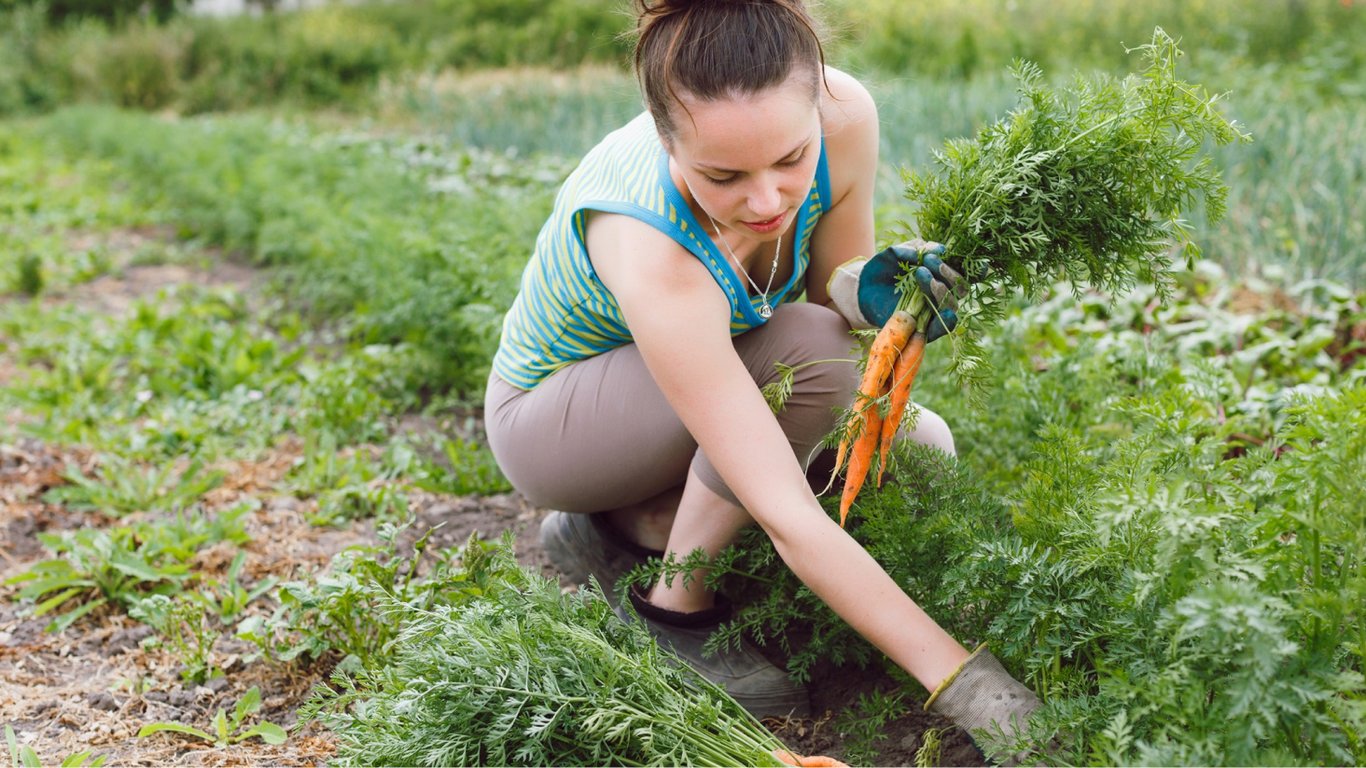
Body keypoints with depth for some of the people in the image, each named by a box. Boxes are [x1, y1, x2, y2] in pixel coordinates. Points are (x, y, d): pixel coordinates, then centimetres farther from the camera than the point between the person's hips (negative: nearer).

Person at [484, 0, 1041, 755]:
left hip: (698, 372, 7)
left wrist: (865, 289, -30)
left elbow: (827, 278, -5)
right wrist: (957, 678, -42)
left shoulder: (844, 114, -25)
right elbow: (787, 516, -42)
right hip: (547, 414, -7)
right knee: (810, 356, -31)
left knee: (918, 449, -4)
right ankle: (675, 605, -11)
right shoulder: (651, 251, -41)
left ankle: (628, 524, 2)